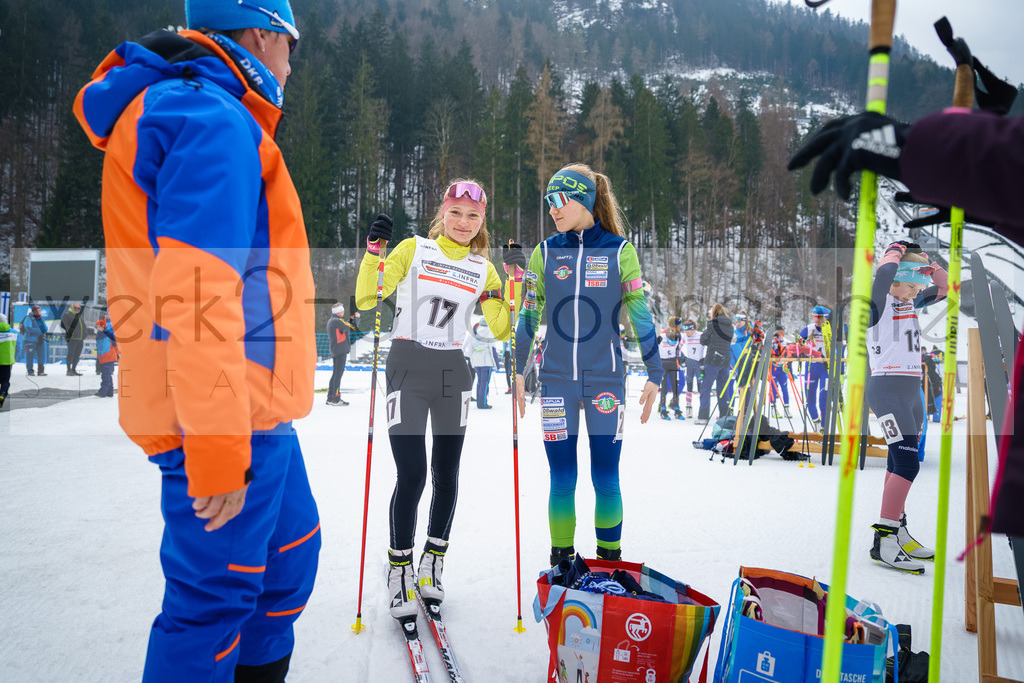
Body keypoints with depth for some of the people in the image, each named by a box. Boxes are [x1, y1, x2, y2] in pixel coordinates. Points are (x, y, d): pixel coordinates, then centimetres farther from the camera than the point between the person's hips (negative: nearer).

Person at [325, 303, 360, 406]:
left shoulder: (331, 321, 18)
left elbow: (346, 327, 21)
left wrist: (351, 319, 15)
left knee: (336, 374, 13)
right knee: (338, 373, -10)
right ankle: (336, 399, -11)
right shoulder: (338, 321, -13)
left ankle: (330, 398, 16)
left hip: (335, 350, 10)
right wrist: (357, 318, 2)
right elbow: (354, 328, -13)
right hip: (341, 350, -10)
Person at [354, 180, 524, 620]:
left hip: (453, 374, 4)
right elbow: (366, 299, -4)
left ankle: (432, 565, 28)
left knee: (446, 475, 7)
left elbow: (501, 330, 2)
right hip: (408, 368, -3)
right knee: (412, 475, -10)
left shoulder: (483, 269, 10)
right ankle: (400, 570, 11)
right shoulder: (414, 250, 1)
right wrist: (374, 251, -16)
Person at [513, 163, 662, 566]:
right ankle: (561, 562, 20)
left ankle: (610, 560, 22)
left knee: (605, 479, 4)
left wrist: (654, 375, 0)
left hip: (606, 380, -1)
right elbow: (528, 317, 9)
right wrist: (519, 373, 7)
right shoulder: (544, 253, 6)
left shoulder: (619, 250, 0)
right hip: (556, 381, 2)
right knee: (561, 480, 4)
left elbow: (640, 314, 2)